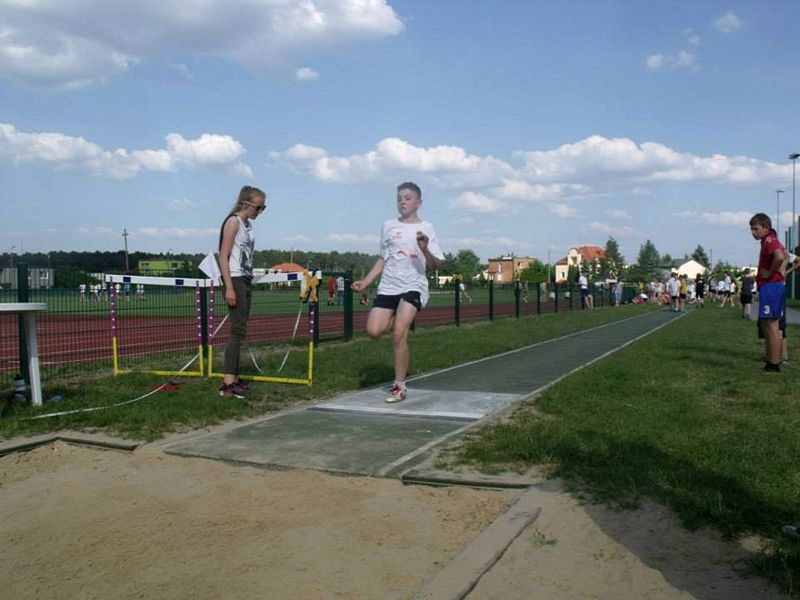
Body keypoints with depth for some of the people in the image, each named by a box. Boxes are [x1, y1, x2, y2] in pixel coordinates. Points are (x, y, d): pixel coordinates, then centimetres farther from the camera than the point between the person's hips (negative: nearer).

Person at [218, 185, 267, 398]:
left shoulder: (248, 224, 16)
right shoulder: (233, 222, -9)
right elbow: (223, 257, -15)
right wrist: (229, 288, -20)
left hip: (245, 280, 9)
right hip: (235, 279, -9)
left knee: (240, 330, 11)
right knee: (238, 330, -12)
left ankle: (234, 376, 18)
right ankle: (228, 382, -12)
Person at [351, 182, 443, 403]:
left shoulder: (425, 228, 1)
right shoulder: (388, 226, 12)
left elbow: (434, 265, -4)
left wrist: (425, 249, -24)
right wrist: (365, 282, 12)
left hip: (413, 286, -4)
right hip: (388, 286, 4)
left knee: (398, 335, -18)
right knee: (374, 331, -13)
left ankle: (400, 387, -3)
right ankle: (403, 321, 21)